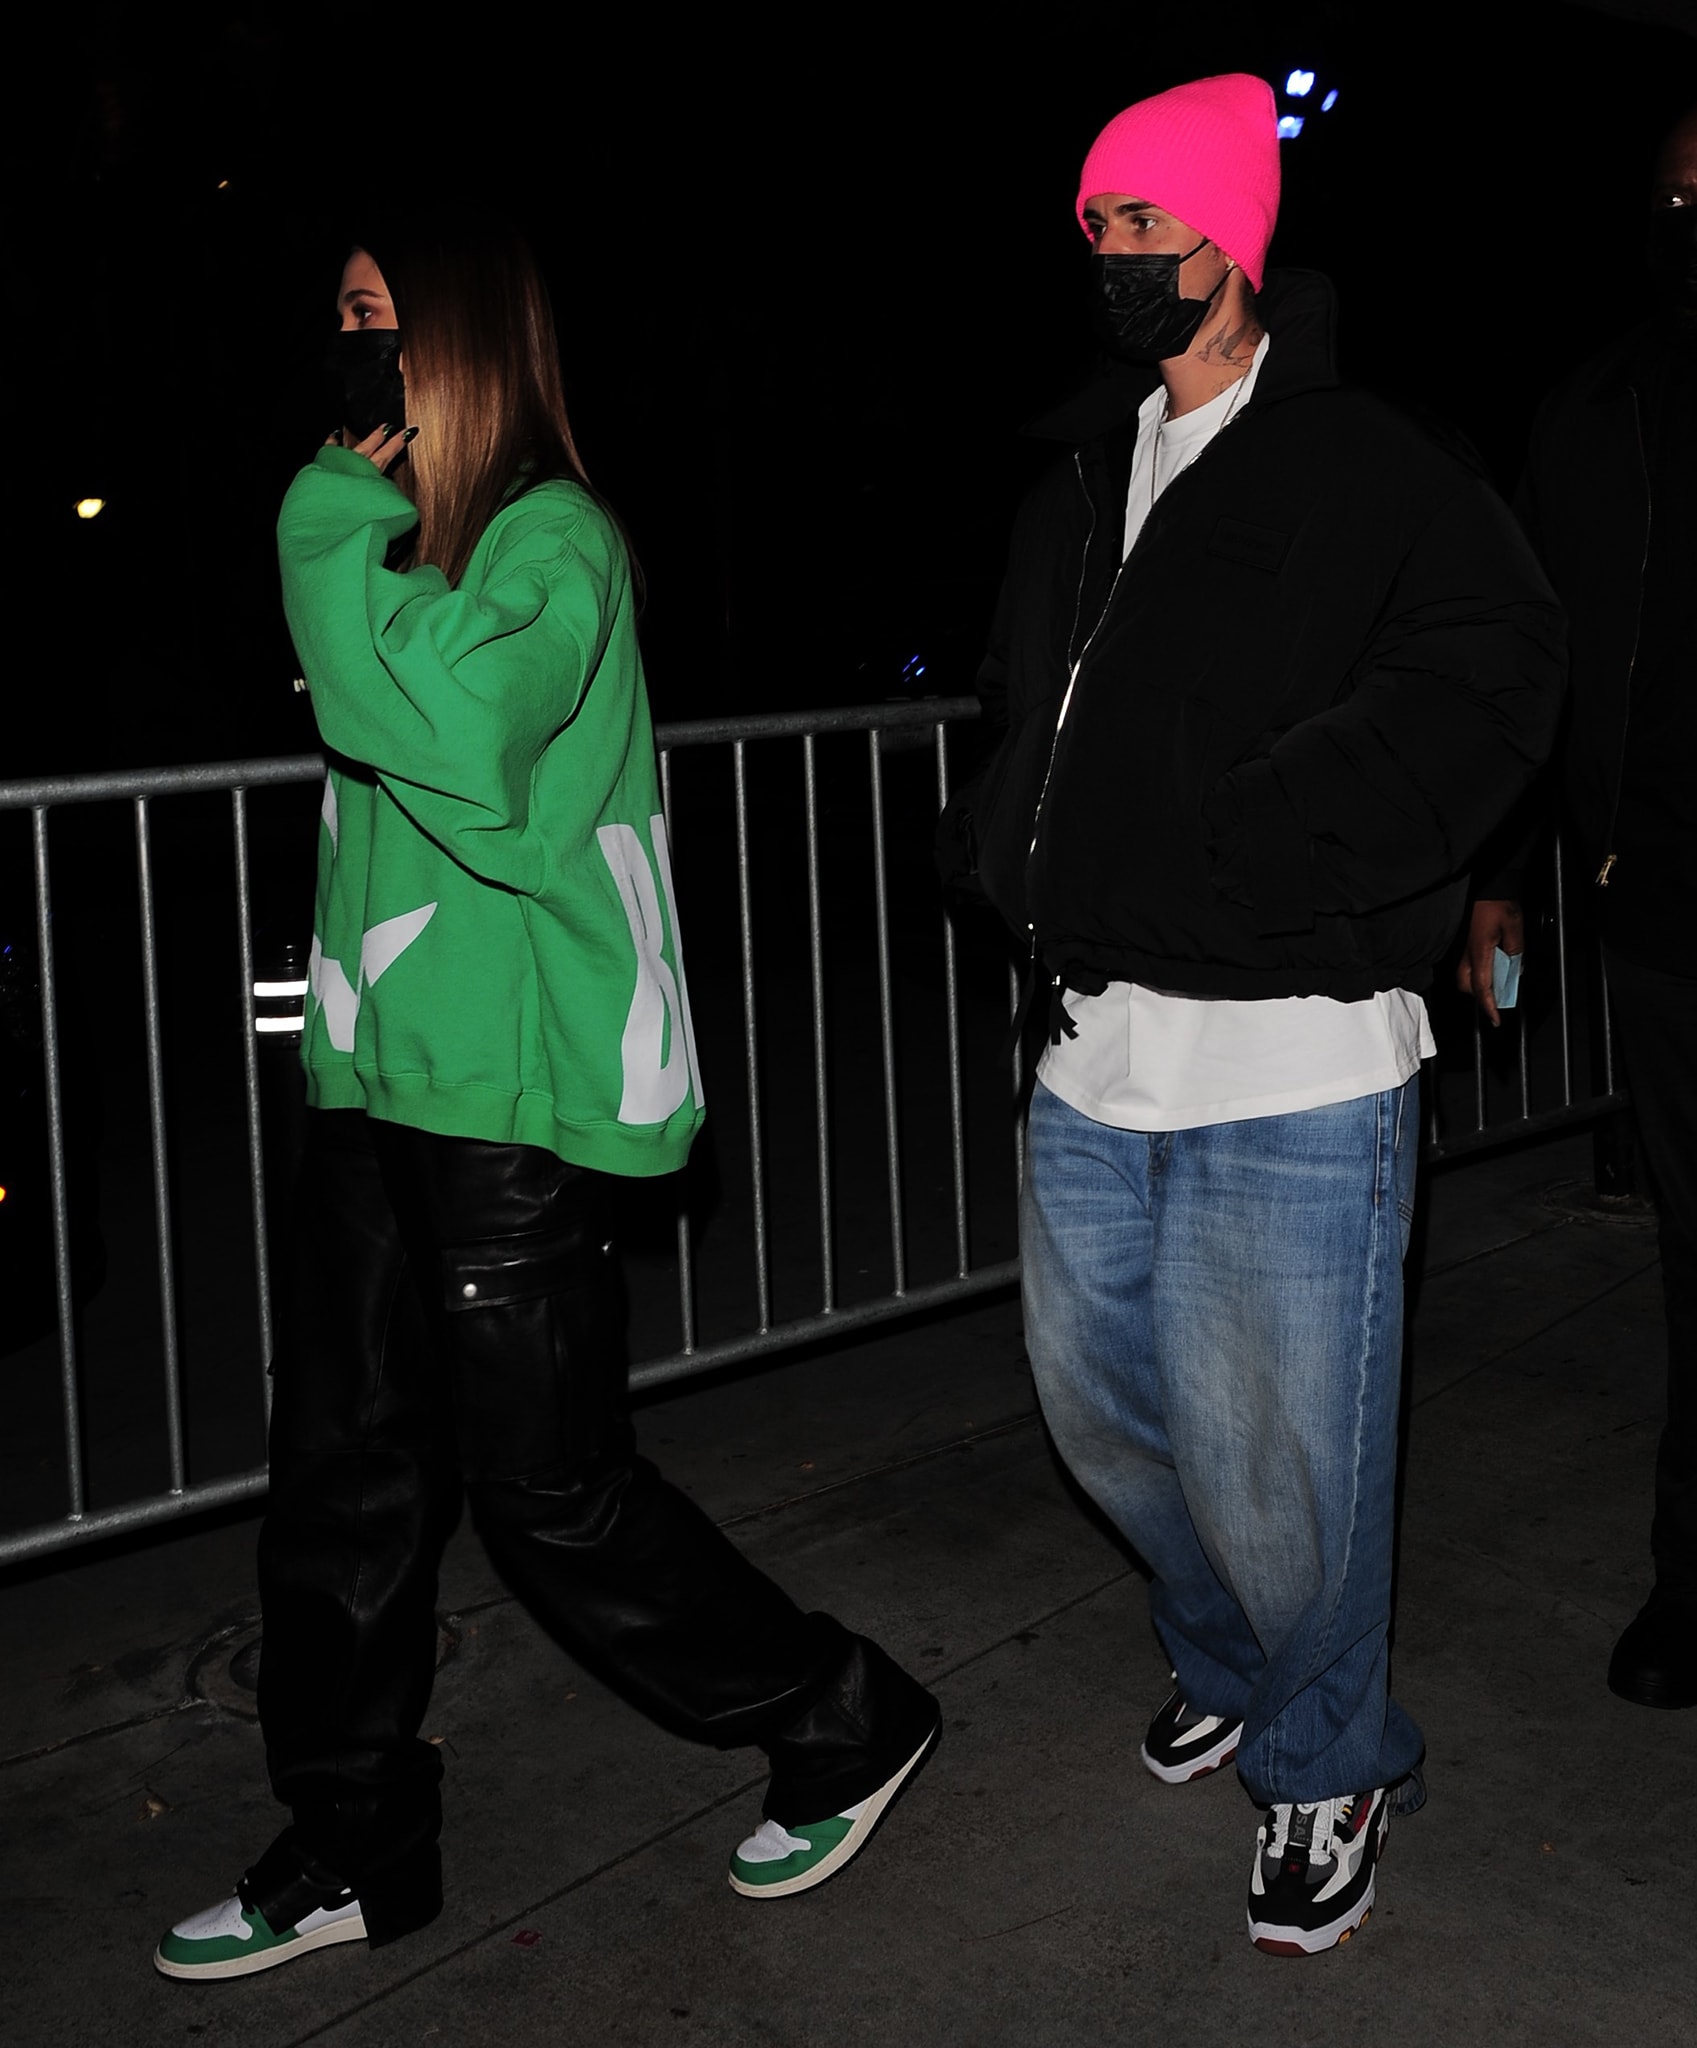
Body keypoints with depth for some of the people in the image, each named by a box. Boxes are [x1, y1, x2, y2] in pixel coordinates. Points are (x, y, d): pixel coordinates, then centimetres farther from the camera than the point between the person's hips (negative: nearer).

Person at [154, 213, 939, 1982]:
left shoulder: (551, 539, -11)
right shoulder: (398, 545, 16)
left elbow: (445, 727, -29)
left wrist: (339, 518, -20)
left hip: (516, 1092, -8)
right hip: (381, 1078, 8)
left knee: (551, 1492, 0)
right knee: (344, 1480, 10)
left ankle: (843, 1722, 20)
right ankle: (351, 1851, 25)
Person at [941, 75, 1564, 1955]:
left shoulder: (1369, 476, -6)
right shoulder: (1073, 490, 16)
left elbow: (1478, 684, -18)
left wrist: (1215, 866, -23)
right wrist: (1011, 845, 5)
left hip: (1291, 1076, -7)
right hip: (1091, 1063, 7)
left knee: (1276, 1466, 0)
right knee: (1102, 1407, 19)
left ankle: (1327, 1765, 26)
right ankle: (1226, 1663, 46)